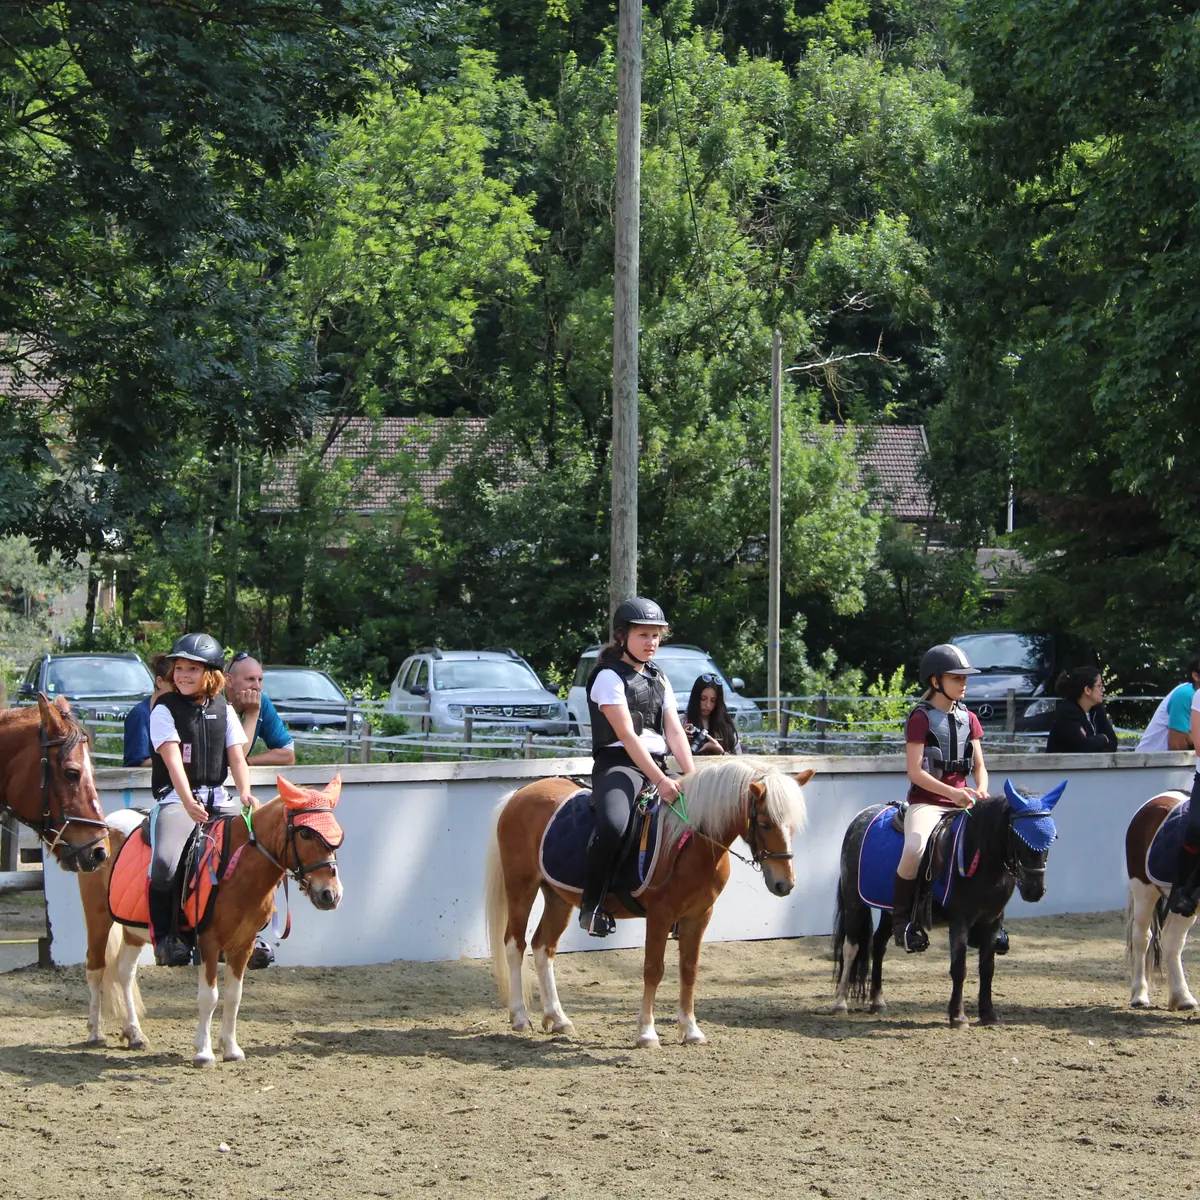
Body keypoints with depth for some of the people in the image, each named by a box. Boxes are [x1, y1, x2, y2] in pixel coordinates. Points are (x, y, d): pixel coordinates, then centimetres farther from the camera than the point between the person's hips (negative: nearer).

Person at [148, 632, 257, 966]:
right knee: (165, 861, -31)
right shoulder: (165, 709, -2)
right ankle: (164, 938, -16)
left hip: (217, 798, 5)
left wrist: (245, 793, -16)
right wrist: (189, 802, -31)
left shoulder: (222, 710, 11)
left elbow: (236, 757, 5)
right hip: (176, 799, -5)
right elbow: (173, 759, -15)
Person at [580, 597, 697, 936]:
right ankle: (592, 905, -23)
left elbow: (674, 731, 9)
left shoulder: (659, 679, 18)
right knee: (613, 823, -36)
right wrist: (660, 781, -23)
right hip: (618, 764, -8)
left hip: (656, 765, 8)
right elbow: (627, 735, -15)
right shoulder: (610, 677, -6)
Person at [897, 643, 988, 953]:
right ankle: (904, 920, -16)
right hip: (926, 802, -6)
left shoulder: (968, 719, 14)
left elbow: (980, 765, 13)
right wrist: (952, 792, -23)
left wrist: (981, 791, -9)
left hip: (961, 802, 6)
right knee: (916, 847, -35)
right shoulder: (921, 718, -5)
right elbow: (914, 772, -12)